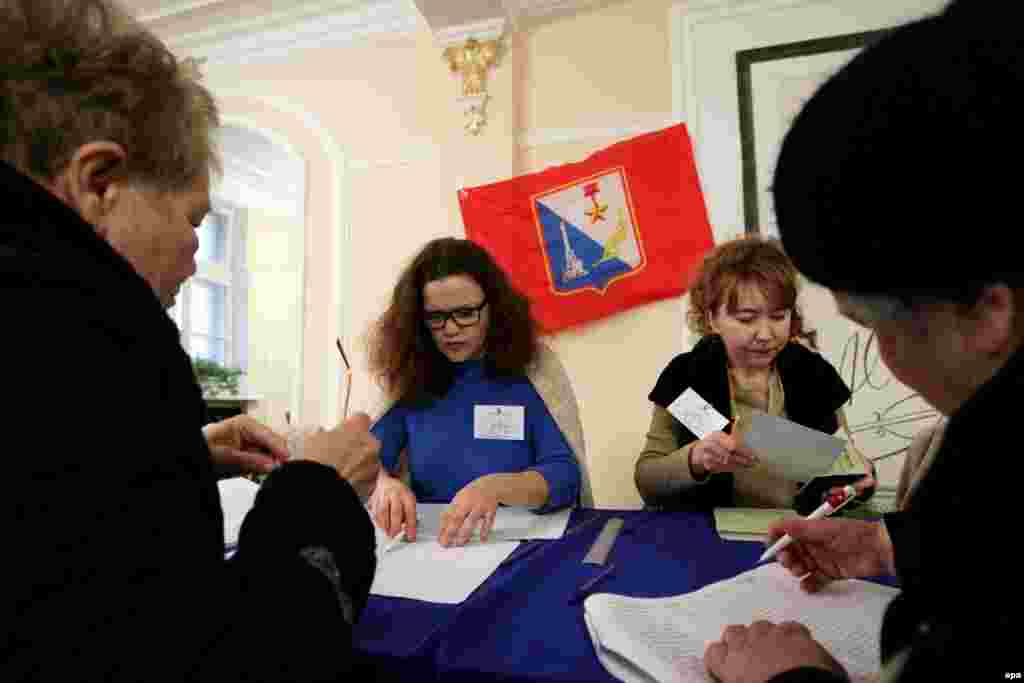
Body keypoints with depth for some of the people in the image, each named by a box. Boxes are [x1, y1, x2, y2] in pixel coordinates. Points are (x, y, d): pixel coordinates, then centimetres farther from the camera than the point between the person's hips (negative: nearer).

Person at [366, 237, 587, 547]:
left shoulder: (534, 371, -5)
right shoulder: (406, 376, 2)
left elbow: (566, 475, -12)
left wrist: (496, 487, -30)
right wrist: (384, 484, -22)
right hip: (424, 542, 3)